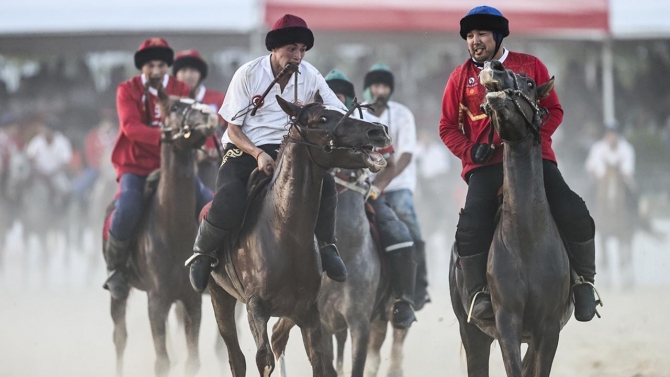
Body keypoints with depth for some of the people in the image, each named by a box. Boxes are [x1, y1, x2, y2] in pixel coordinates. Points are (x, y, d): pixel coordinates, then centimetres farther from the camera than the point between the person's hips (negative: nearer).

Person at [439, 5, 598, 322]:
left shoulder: (531, 66, 9)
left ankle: (584, 283, 2)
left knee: (574, 214, -18)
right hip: (485, 165, 0)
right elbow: (447, 126, 13)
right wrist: (471, 150, -6)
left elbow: (554, 111, 10)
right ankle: (478, 293, -9)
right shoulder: (461, 77, 11)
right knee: (471, 227, -25)